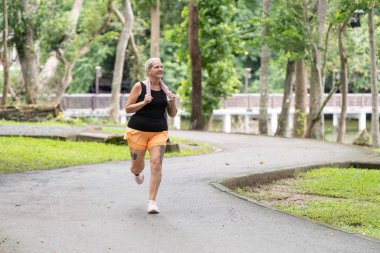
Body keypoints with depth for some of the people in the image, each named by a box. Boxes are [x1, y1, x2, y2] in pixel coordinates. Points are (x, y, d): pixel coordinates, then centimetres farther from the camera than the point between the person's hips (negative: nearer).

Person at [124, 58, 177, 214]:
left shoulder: (165, 90, 6)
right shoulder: (139, 86, -4)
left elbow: (172, 114, 11)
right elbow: (127, 108, -4)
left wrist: (172, 102, -9)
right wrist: (144, 103, -18)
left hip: (159, 132, 2)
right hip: (138, 131, -2)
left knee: (157, 164, -15)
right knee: (137, 166, 9)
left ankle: (152, 202, -10)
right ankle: (137, 173, 50)